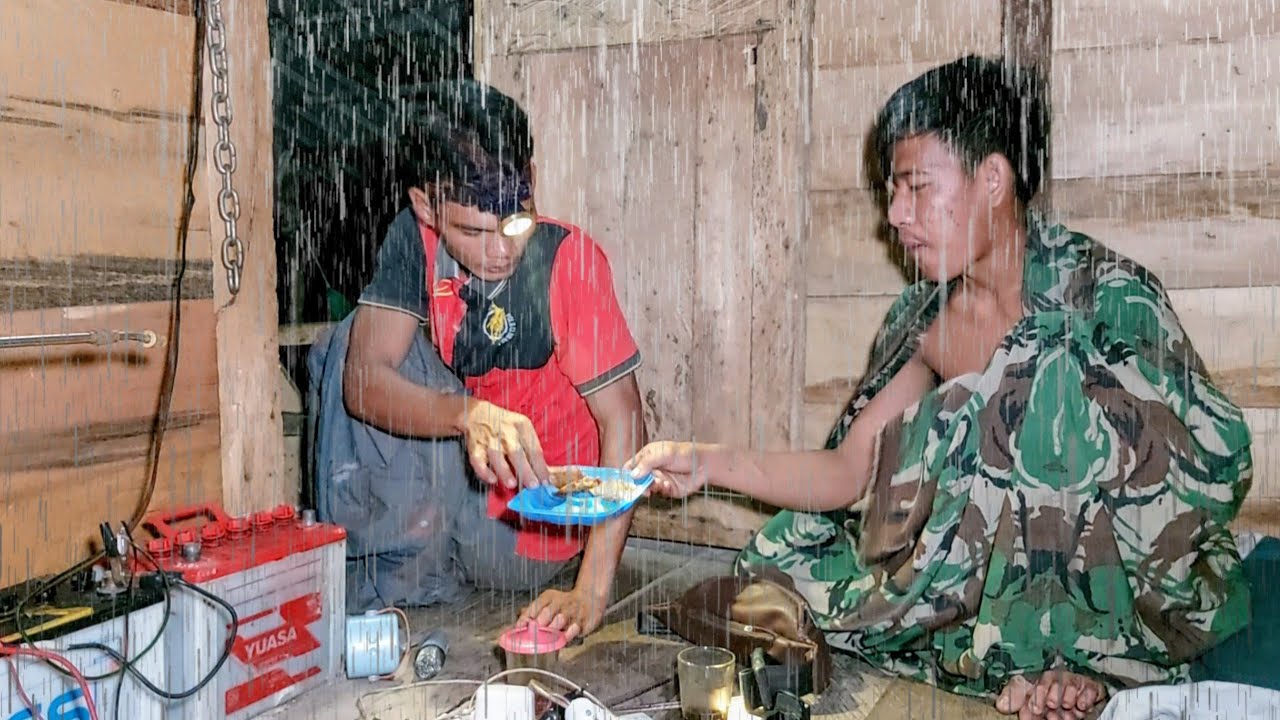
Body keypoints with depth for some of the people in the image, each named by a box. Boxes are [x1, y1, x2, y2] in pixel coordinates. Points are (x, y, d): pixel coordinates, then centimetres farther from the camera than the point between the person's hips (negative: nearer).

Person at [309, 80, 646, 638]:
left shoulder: (569, 259, -22)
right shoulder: (416, 237, -10)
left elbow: (623, 421, -23)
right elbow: (364, 379, -20)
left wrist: (591, 591, -29)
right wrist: (471, 415, -40)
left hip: (527, 532, -4)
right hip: (457, 473, 4)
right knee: (351, 345, -11)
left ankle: (407, 579, -3)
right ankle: (364, 576, -2)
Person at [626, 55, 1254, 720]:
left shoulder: (1108, 293, -13)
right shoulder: (923, 322, 2)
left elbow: (1219, 462, -13)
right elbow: (848, 474, 0)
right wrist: (709, 463, -10)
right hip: (1008, 586, 4)